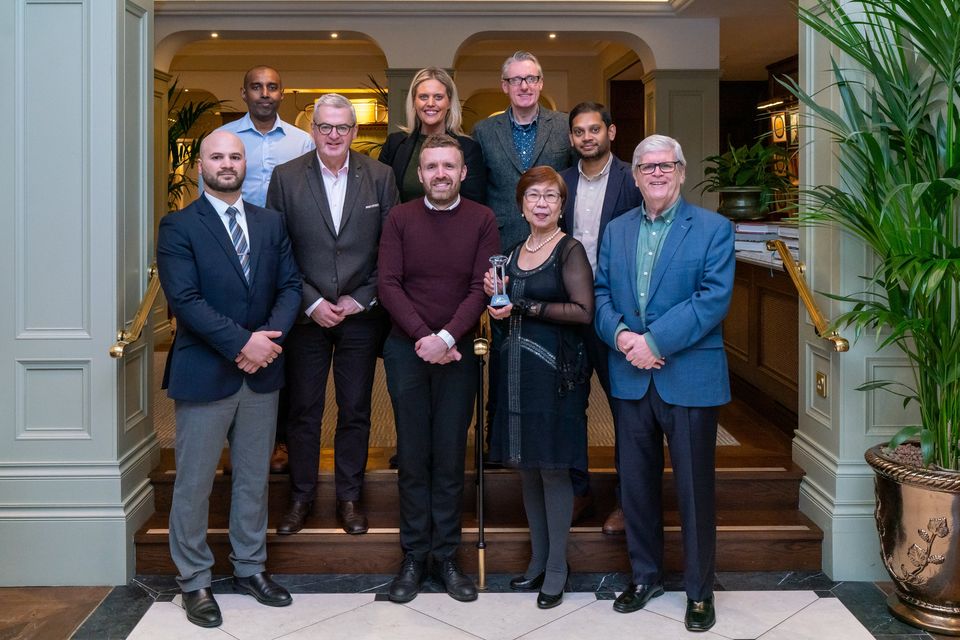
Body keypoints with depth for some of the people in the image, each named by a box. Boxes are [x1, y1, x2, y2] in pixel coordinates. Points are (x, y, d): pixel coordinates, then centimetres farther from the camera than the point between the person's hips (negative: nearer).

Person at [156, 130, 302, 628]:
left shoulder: (270, 223, 10)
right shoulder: (179, 227, -5)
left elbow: (289, 286, 5)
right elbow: (185, 300, -14)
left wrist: (269, 336, -13)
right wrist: (242, 342, -19)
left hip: (262, 371, 5)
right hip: (204, 373, -4)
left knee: (254, 477, 14)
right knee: (194, 483, 5)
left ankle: (250, 568, 29)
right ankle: (194, 581, 19)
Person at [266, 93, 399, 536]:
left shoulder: (380, 177, 1)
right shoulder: (286, 177, 0)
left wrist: (361, 300, -6)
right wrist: (311, 302, -9)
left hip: (360, 314, 1)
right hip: (306, 314, 0)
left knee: (356, 411, 9)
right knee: (302, 411, 7)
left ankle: (349, 497, 23)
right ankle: (301, 496, 23)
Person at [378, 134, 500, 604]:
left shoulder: (482, 220, 1)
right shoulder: (400, 218, 2)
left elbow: (481, 288, -6)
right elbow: (389, 286, -4)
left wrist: (445, 338, -16)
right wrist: (423, 337, -14)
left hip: (458, 352, 0)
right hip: (407, 350, 0)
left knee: (450, 457, 5)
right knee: (412, 456, 5)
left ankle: (446, 556, 16)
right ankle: (413, 557, 15)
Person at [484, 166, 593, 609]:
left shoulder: (570, 250, -7)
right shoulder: (515, 252, 15)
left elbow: (583, 311, -17)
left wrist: (525, 307, -16)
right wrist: (497, 297, 4)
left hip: (555, 371, -7)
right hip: (517, 368, 7)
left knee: (553, 468, -1)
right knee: (526, 466, 12)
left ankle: (557, 569, 12)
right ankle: (538, 560, 25)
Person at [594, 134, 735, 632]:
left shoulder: (713, 228, -2)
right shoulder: (615, 230, 12)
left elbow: (714, 297, -13)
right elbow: (600, 293, 7)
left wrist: (654, 341, -19)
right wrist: (620, 335, -13)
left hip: (689, 379, -4)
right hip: (631, 379, 4)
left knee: (694, 488, 5)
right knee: (635, 484, 13)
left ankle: (699, 590, 21)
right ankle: (645, 575, 30)